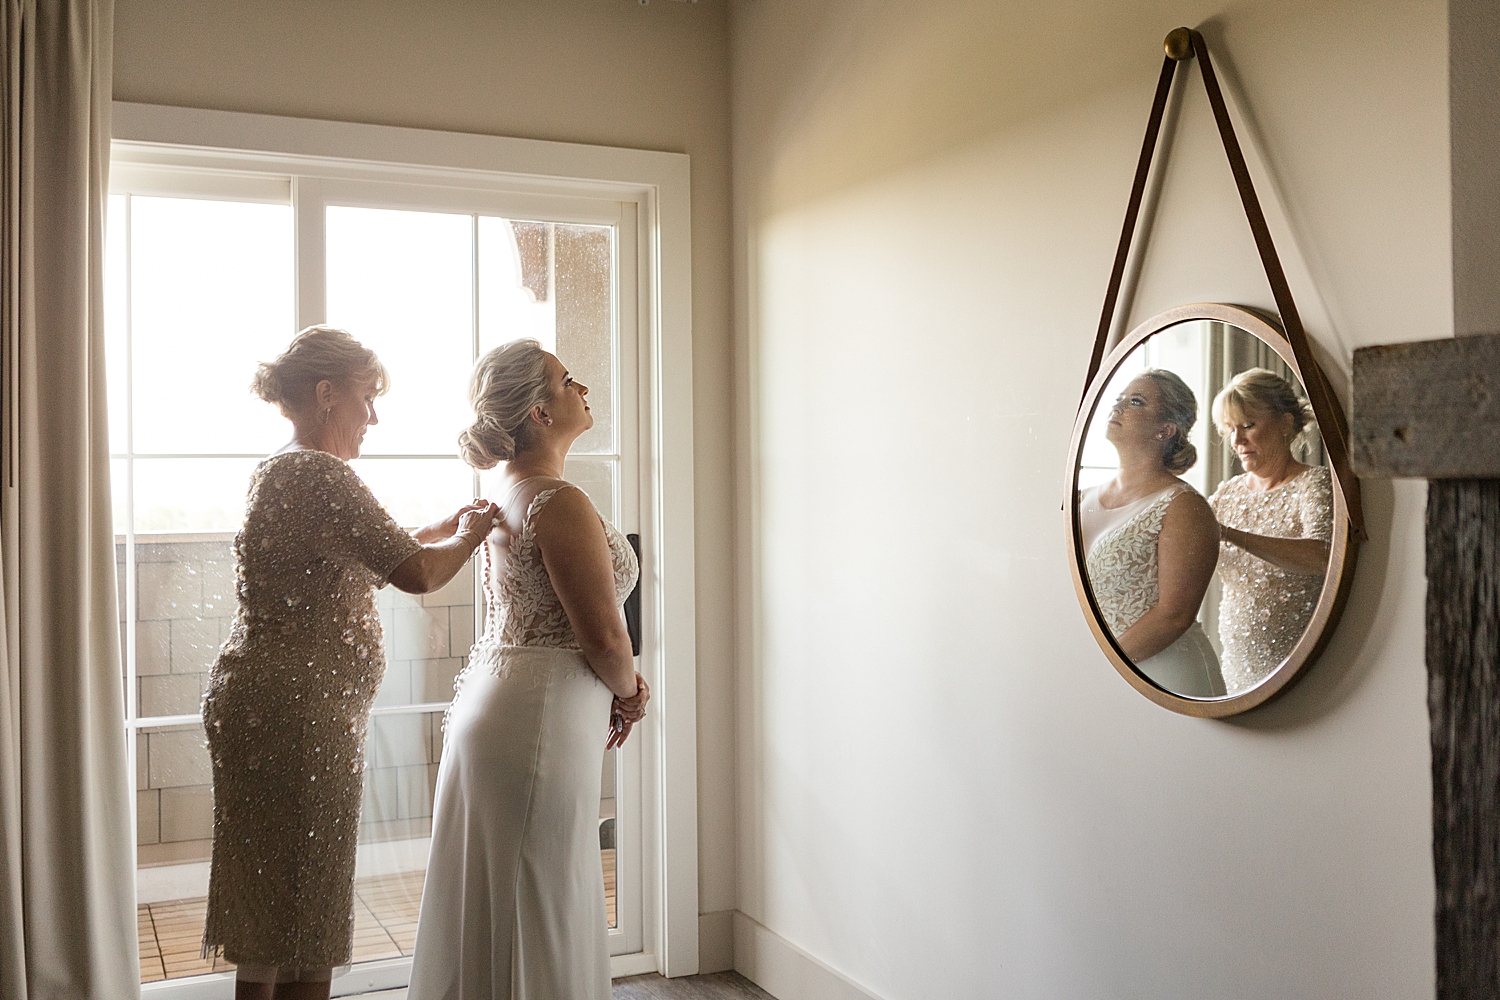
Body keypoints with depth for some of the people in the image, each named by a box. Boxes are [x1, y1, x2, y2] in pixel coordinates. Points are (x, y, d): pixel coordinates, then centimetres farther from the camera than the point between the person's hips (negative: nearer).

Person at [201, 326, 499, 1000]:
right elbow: (415, 572, -25)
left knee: (268, 907, 19)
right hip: (300, 714, -10)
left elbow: (350, 571, 24)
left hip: (262, 705, 10)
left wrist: (441, 531, 19)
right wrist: (468, 537, -5)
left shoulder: (278, 472, 16)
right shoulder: (319, 474, -17)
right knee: (306, 917, -1)